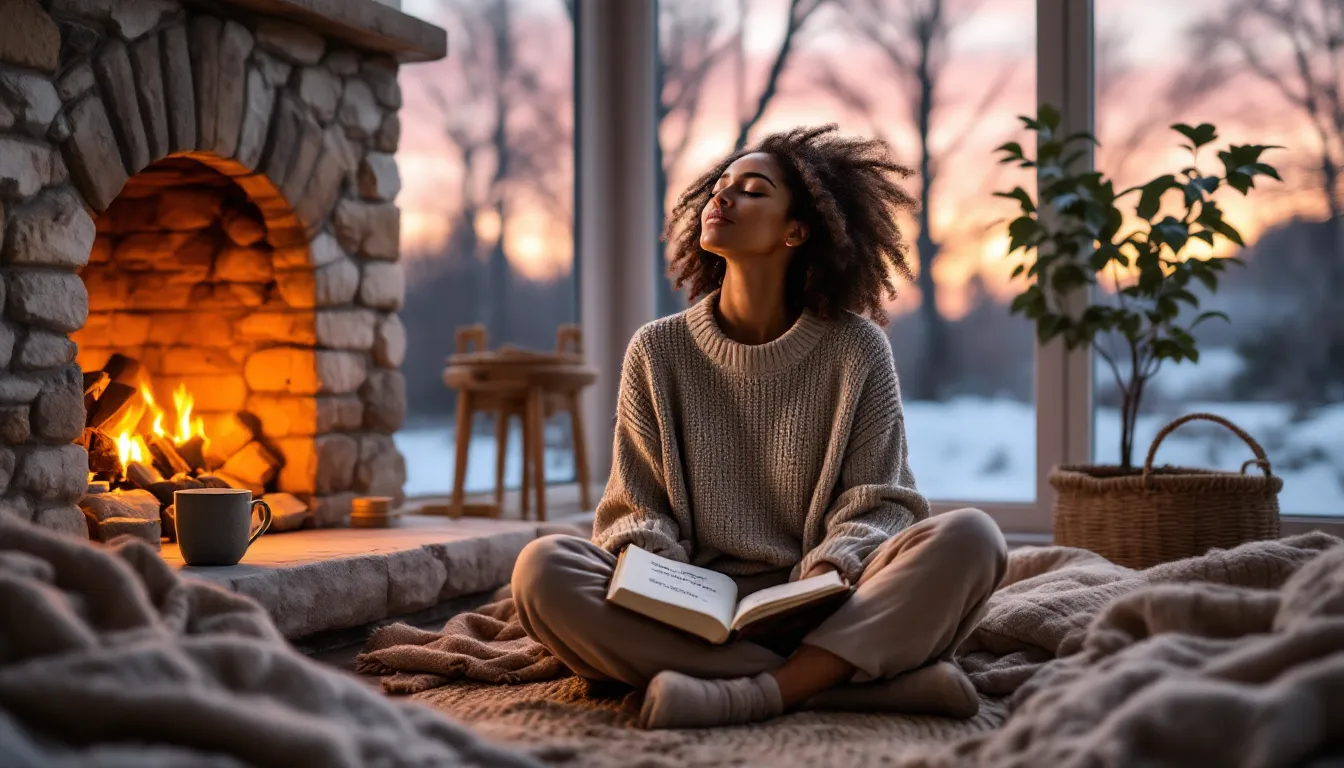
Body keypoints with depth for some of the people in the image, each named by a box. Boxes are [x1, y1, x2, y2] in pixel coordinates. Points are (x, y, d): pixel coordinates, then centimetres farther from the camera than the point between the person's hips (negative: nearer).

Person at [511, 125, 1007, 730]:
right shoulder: (659, 352, 10)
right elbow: (638, 508, 10)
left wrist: (830, 569, -17)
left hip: (822, 607, -1)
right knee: (542, 567, -28)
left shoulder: (855, 347, 6)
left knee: (968, 539, -26)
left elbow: (874, 501, 5)